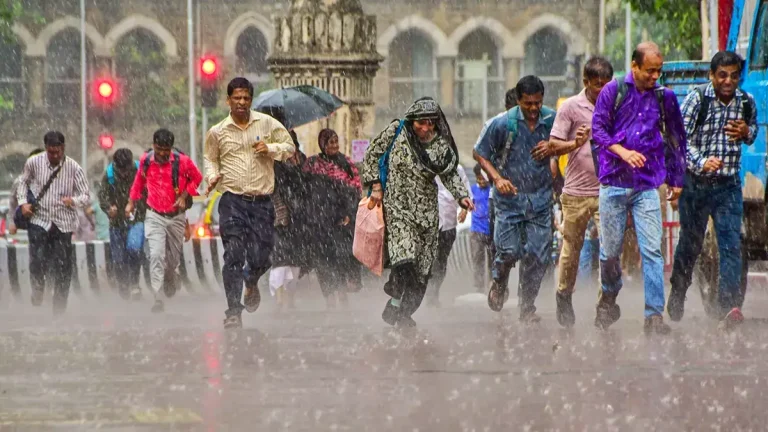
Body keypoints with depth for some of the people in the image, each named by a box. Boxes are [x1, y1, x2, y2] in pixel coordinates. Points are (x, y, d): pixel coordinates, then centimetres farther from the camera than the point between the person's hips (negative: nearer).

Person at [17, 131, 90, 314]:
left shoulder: (73, 168, -7)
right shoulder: (34, 162, -3)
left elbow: (86, 196, -4)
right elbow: (23, 182, 17)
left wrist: (73, 201, -25)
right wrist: (23, 202, 2)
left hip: (63, 223, 0)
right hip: (39, 220, 0)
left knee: (63, 268, 2)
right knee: (37, 262, -13)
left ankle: (59, 310, 14)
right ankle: (37, 298, 8)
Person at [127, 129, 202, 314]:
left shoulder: (182, 161, -11)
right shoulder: (145, 160, -6)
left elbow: (197, 178, 5)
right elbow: (139, 182, 13)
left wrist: (184, 195, -6)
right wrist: (131, 202, 13)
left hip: (176, 216, 1)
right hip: (154, 216, -1)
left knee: (173, 256, 12)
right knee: (156, 256, -16)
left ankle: (170, 284, 45)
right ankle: (158, 300, -18)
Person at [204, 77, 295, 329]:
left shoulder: (267, 124, 4)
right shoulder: (217, 132, 4)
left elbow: (290, 147, 11)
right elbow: (210, 158, 18)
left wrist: (271, 149, -8)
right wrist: (212, 176, -2)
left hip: (262, 201, 1)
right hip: (232, 201, -1)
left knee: (260, 258, 3)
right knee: (234, 256, -11)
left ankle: (251, 284, 39)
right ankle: (233, 311, -9)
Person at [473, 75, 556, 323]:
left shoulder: (551, 119, -1)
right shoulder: (503, 123, -10)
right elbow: (480, 153, -1)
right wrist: (497, 179, -14)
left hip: (540, 197, 2)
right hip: (510, 194, -2)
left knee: (538, 254, -2)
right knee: (509, 251, -9)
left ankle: (528, 306, 13)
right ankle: (499, 283, 26)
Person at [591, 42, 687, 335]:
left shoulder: (664, 97, 7)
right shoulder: (613, 91, 2)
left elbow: (676, 138, 17)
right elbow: (598, 128, -2)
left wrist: (676, 179, 18)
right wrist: (623, 152, -17)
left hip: (648, 186, 1)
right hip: (614, 182, -1)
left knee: (652, 250, -9)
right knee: (610, 250, 7)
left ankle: (654, 315, -11)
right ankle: (608, 301, 31)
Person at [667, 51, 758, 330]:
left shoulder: (747, 103, 1)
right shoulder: (697, 100, -10)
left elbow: (753, 133, 18)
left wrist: (746, 133, -8)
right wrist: (701, 162, -30)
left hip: (729, 185, 2)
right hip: (696, 182, -2)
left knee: (731, 244, -12)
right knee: (690, 243, 11)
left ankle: (730, 305, -19)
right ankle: (677, 295, 33)